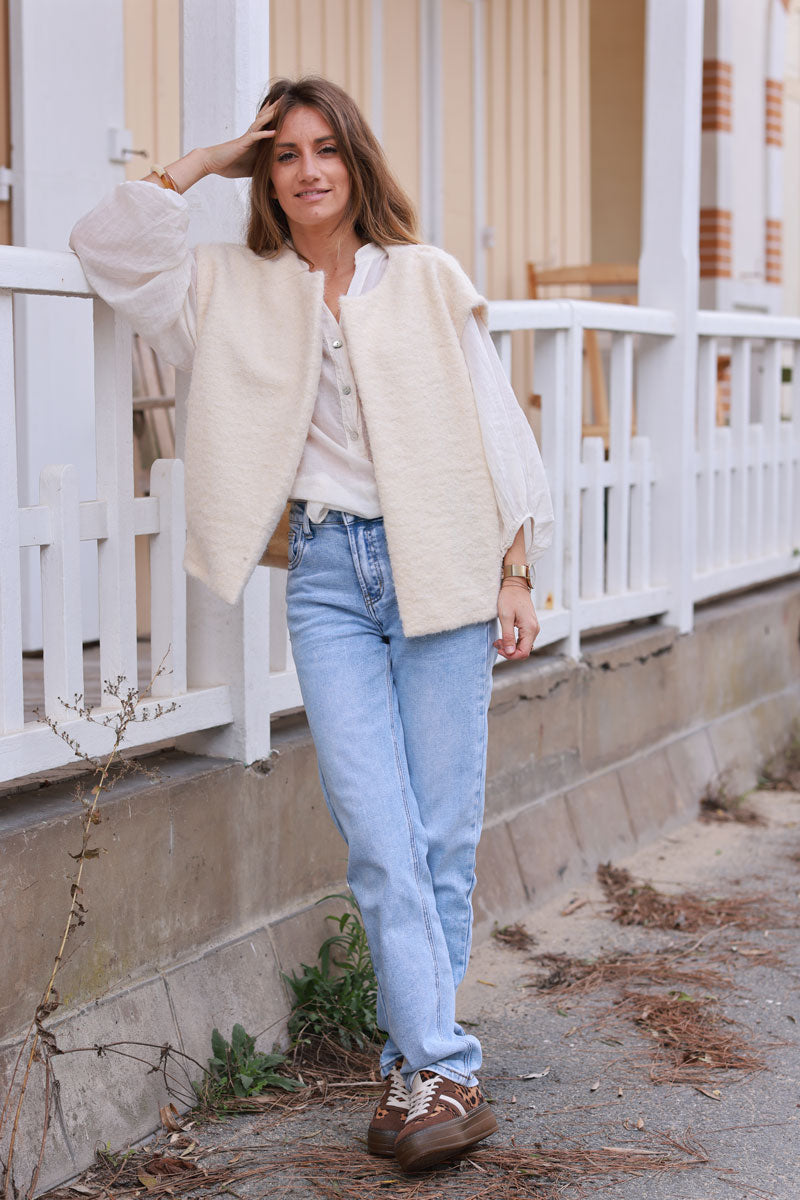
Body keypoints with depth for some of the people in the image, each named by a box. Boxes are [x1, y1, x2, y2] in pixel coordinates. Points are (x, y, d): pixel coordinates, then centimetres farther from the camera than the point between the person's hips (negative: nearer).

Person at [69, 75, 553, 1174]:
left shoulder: (429, 281, 7)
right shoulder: (236, 291, 11)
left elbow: (496, 428, 7)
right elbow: (108, 244, 3)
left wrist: (516, 575, 3)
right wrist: (213, 160, 7)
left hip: (440, 567, 0)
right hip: (328, 576, 1)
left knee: (443, 835, 1)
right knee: (379, 838, -9)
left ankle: (415, 1064, 13)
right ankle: (442, 1067, -5)